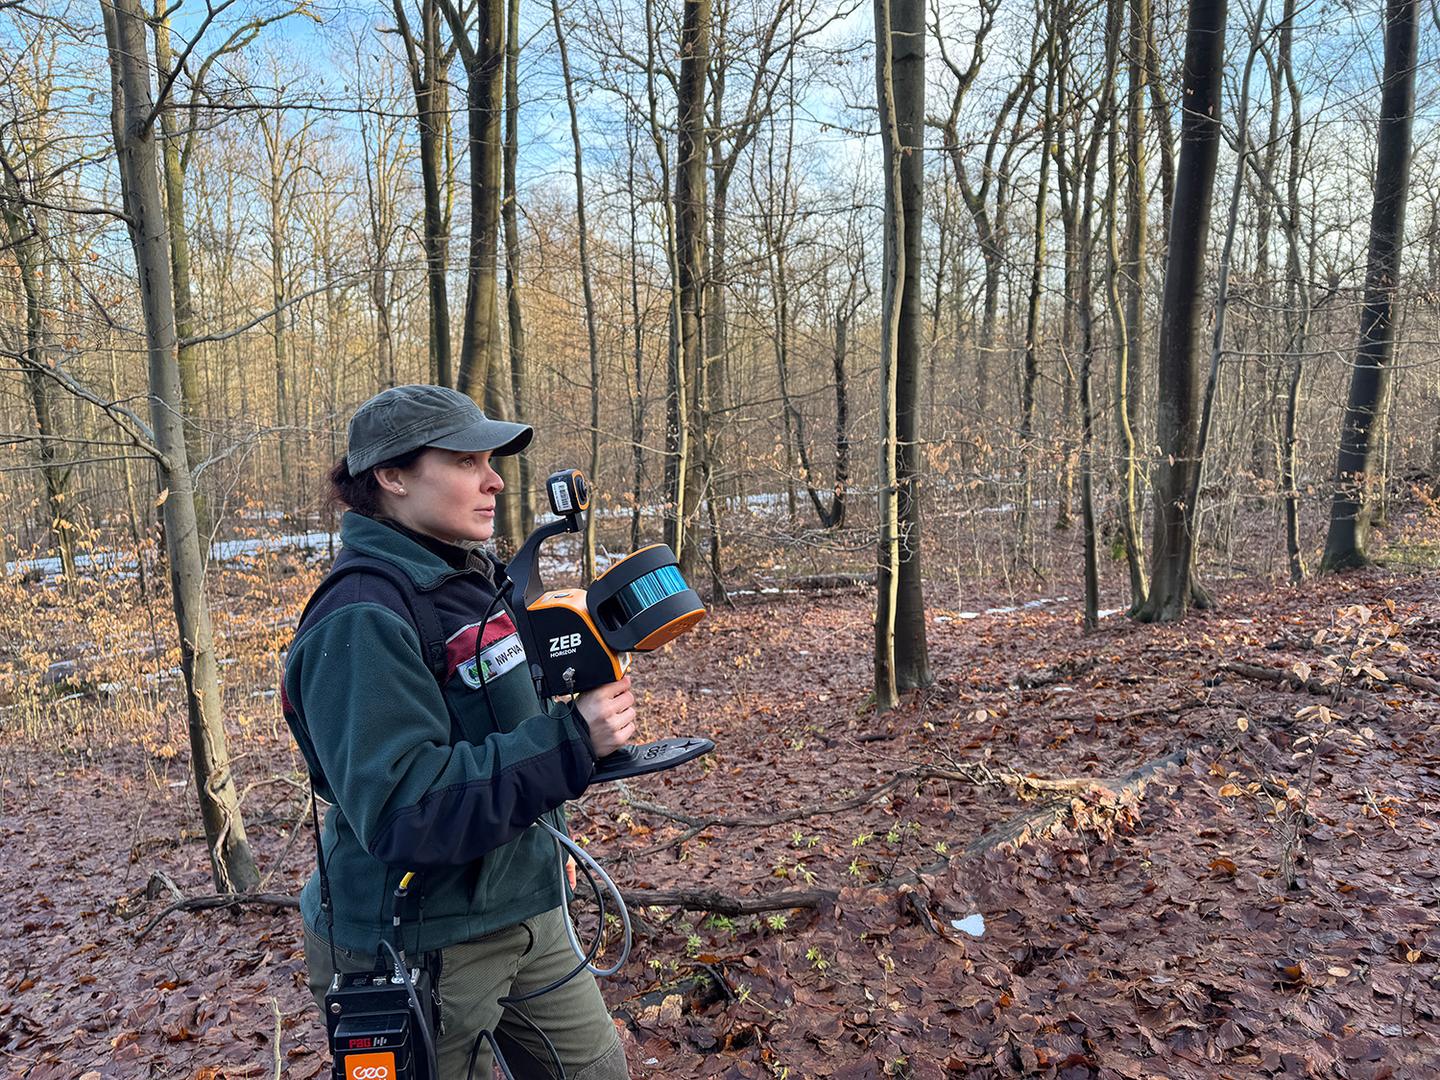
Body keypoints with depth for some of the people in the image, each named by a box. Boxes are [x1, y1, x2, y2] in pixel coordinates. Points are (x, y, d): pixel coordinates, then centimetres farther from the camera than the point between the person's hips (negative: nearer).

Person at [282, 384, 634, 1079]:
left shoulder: (472, 580, 5)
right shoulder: (363, 618, -24)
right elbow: (401, 806, -31)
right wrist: (568, 742, -34)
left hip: (519, 910, 9)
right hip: (416, 950, -8)